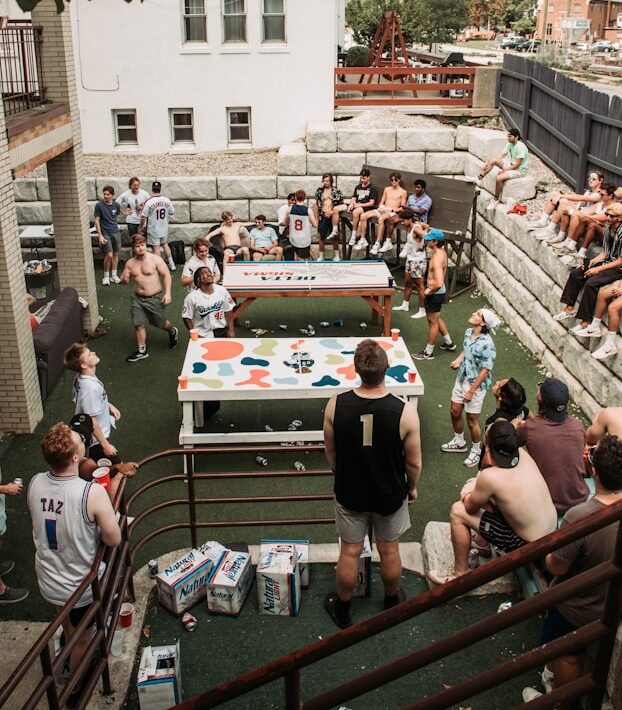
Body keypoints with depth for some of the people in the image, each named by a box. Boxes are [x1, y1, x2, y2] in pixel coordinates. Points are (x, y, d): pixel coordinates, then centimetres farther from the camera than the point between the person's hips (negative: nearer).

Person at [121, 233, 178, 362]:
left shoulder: (155, 259, -11)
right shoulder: (130, 263, 2)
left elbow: (166, 275, -11)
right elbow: (124, 280, 7)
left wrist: (167, 293, -19)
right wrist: (124, 278, -19)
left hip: (155, 298, -4)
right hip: (138, 298, 4)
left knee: (161, 323, 10)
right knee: (138, 324, 1)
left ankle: (173, 332, 44)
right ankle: (142, 351, 13)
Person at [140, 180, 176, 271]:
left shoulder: (149, 202, -18)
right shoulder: (167, 201, -9)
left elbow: (143, 217, -15)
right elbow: (172, 212, 5)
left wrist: (142, 226, 0)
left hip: (153, 229, -4)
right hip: (164, 229, 4)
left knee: (156, 248, 4)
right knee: (165, 244, 23)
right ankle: (171, 264, 27)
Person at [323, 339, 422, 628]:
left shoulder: (336, 405, -22)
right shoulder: (405, 412, -27)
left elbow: (331, 452, -6)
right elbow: (414, 463, -14)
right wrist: (412, 487, 7)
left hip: (349, 493, 1)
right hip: (390, 495, -1)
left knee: (349, 553, 21)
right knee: (389, 551, 24)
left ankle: (342, 610, 42)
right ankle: (392, 602, 49)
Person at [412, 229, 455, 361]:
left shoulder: (437, 259, -29)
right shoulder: (442, 252, 0)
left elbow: (439, 283, -37)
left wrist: (429, 291, -21)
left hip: (434, 294, -10)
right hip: (438, 292, 10)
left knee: (433, 322, 4)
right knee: (436, 318, 27)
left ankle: (428, 352, 18)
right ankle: (449, 342, 41)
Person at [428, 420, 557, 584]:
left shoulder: (490, 477, -30)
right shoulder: (522, 454, -10)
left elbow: (470, 508, -9)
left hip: (530, 546, -7)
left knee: (458, 512, -5)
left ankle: (460, 573, 11)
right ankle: (481, 542, 39)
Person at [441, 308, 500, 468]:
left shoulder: (487, 344, -28)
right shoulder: (468, 332, -4)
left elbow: (485, 370, -23)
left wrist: (471, 391, -19)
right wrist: (458, 360, -4)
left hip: (476, 384, -7)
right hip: (461, 378, 7)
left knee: (472, 420, 7)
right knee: (455, 412, 20)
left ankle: (476, 451, 31)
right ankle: (459, 442, 44)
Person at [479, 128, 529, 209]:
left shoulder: (520, 147, -22)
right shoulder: (509, 144, 5)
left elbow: (517, 164, -23)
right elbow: (501, 156, 7)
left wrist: (504, 170, -19)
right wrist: (487, 163, -5)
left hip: (519, 170, -9)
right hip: (510, 164, 9)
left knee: (499, 178, -30)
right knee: (492, 160, -7)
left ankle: (496, 200, -14)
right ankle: (479, 178, -1)